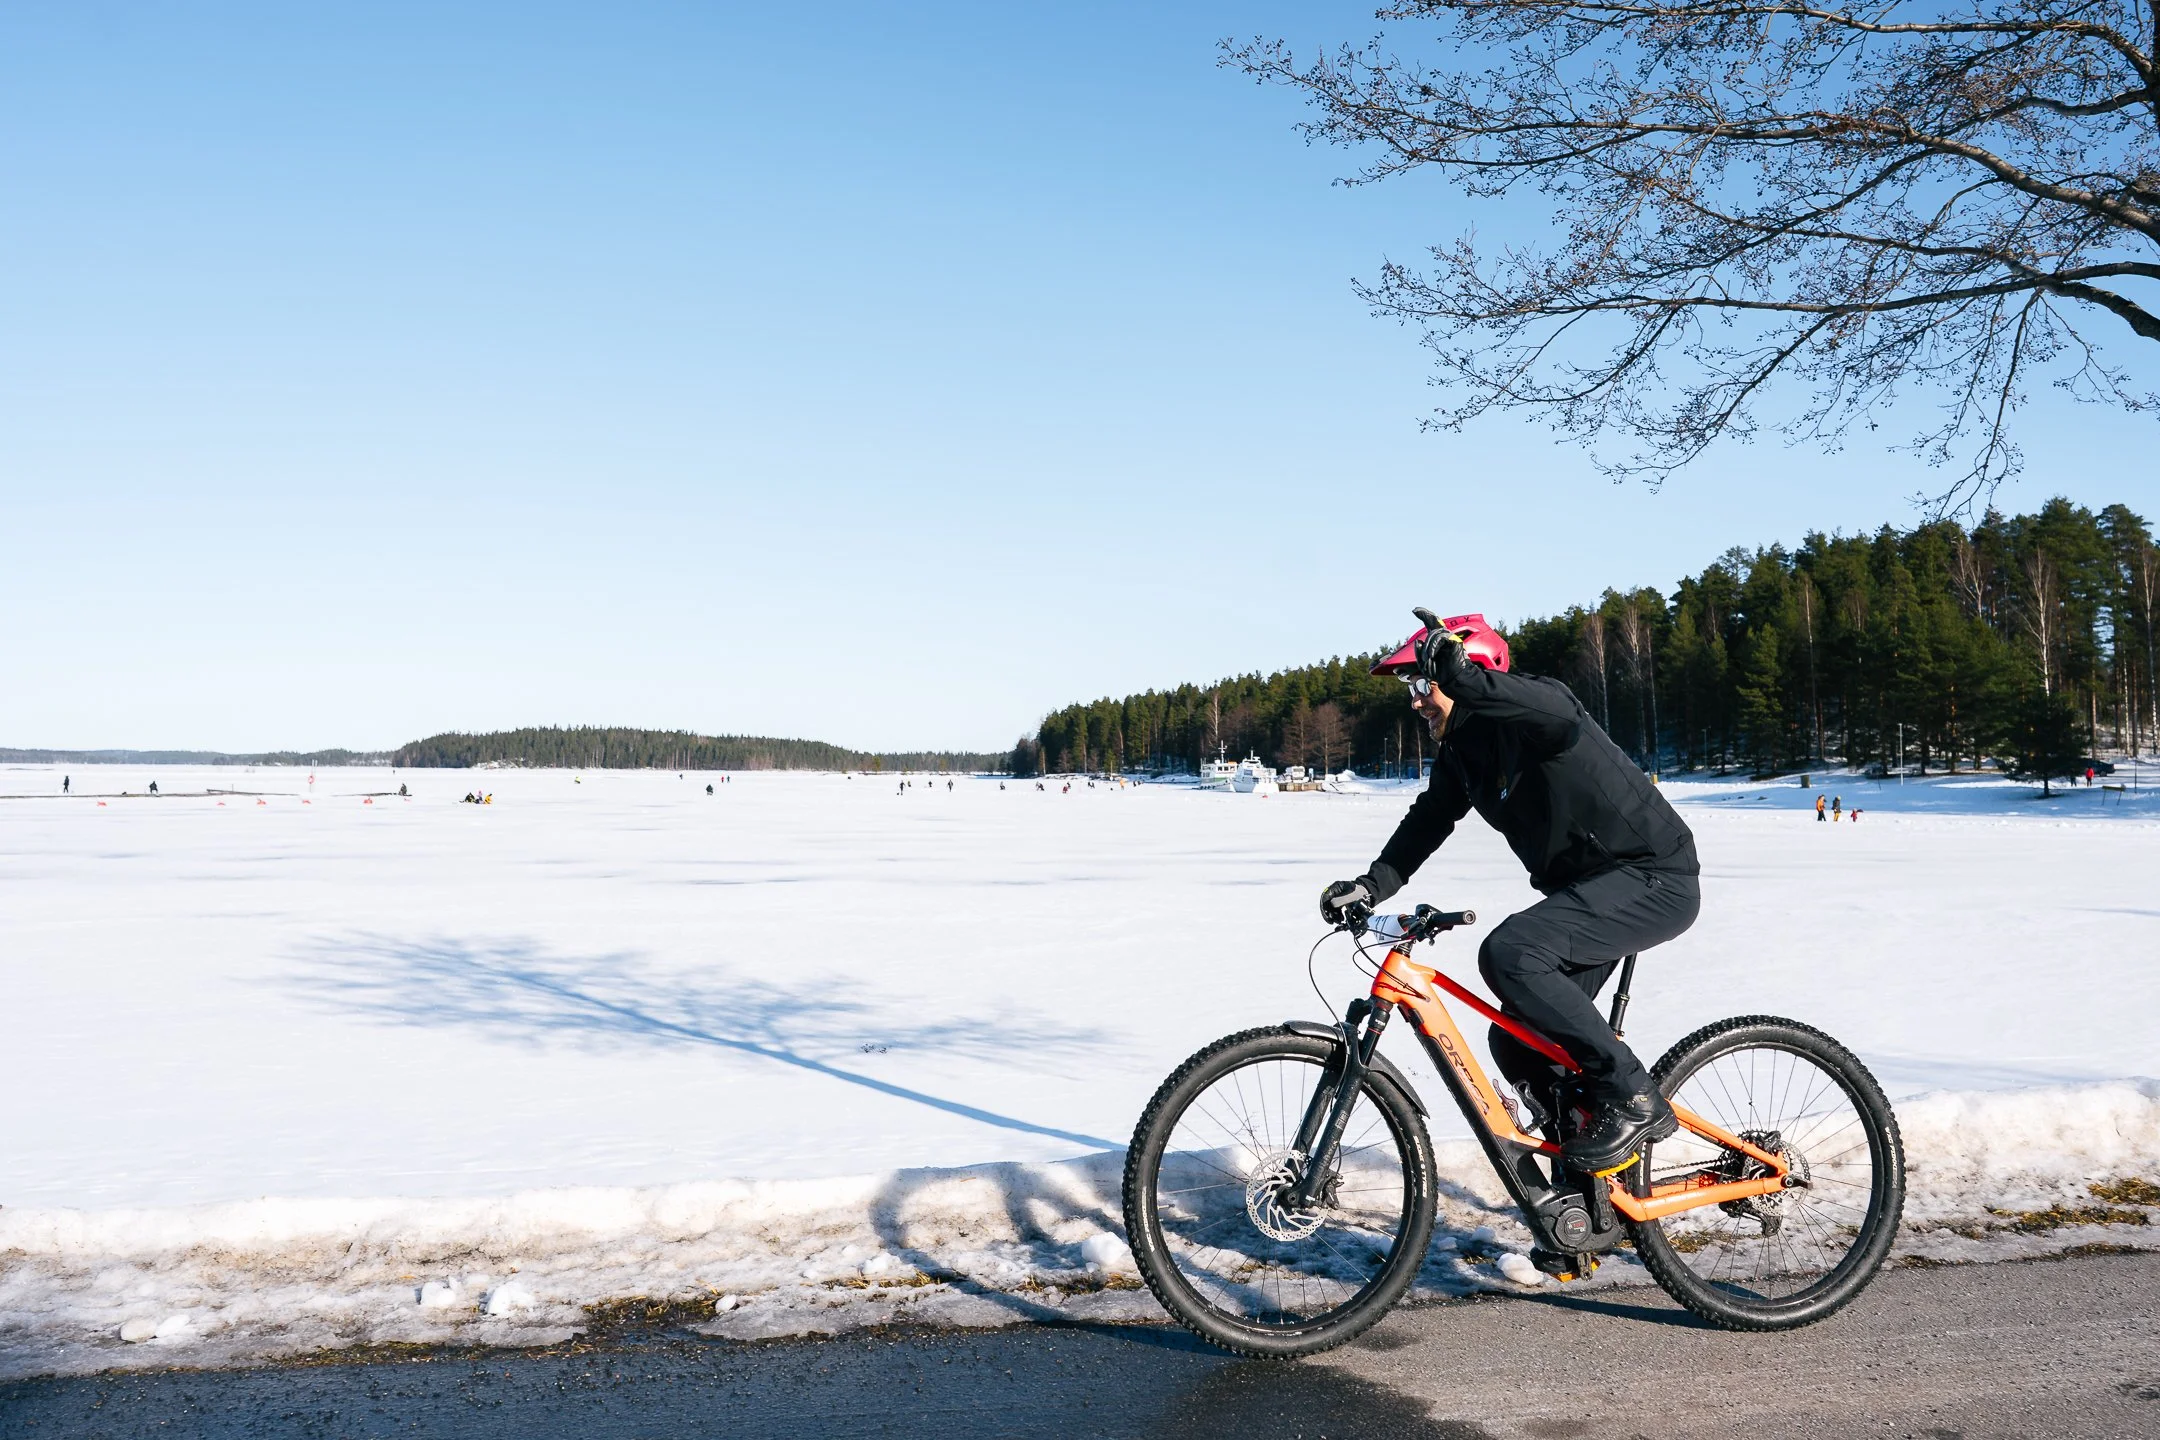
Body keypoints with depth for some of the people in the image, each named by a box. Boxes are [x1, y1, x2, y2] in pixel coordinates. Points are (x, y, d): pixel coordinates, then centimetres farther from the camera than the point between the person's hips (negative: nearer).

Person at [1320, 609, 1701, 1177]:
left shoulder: (1525, 718, -21)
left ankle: (1632, 1100, -17)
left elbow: (1561, 714, -44)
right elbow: (1427, 821, 5)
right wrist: (1371, 884, -9)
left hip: (1655, 879, -10)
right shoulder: (1460, 752, 7)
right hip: (1587, 889, 10)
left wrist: (1465, 680, -54)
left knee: (1509, 953, -30)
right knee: (1517, 1045, 6)